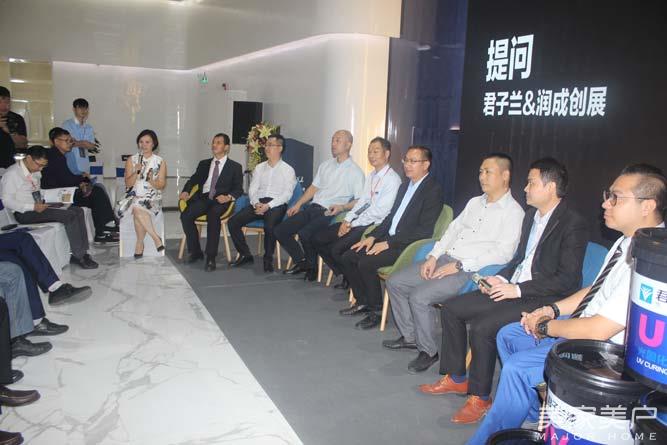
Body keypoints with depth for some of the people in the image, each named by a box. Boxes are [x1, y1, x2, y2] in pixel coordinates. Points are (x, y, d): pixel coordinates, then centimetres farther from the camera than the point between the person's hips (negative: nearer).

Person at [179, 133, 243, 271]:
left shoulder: (235, 167, 12)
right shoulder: (204, 164, 24)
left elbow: (238, 189, 4)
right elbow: (193, 180, 21)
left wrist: (229, 197, -17)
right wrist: (186, 191, -1)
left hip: (221, 200, -4)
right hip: (203, 198, 4)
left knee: (213, 216, -37)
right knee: (185, 215, -24)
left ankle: (211, 257, -31)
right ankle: (195, 251, -8)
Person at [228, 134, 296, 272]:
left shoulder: (288, 170, 6)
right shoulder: (259, 168, 20)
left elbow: (287, 194, -5)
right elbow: (252, 190, 14)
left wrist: (268, 205, -17)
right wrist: (256, 203, -9)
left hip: (276, 204, -5)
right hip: (258, 203, 5)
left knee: (270, 226, -36)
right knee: (233, 222, -16)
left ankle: (268, 259, -14)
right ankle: (245, 255, 0)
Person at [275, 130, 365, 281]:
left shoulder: (355, 172, -2)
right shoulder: (325, 165, 18)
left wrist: (341, 207, -21)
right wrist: (298, 204, 12)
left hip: (330, 213, -7)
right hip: (313, 207, 7)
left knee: (304, 234, -31)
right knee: (280, 231, -3)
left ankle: (311, 266, -2)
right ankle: (301, 262, 15)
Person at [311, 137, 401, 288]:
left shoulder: (392, 179, -12)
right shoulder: (371, 176, 17)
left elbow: (379, 211, -18)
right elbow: (362, 201, 14)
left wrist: (353, 224, -14)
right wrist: (347, 220, -2)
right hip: (358, 222, 9)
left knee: (337, 249, -25)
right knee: (318, 239, 2)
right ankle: (346, 275, 14)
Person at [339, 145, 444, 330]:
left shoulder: (433, 190, -12)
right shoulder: (405, 186, 16)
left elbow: (424, 230, -19)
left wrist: (388, 243, -19)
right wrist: (372, 236, 3)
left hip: (409, 246, -9)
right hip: (389, 239, 9)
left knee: (366, 263, -25)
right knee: (348, 257, -1)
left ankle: (375, 310, -6)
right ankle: (362, 302, 14)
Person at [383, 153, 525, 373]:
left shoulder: (513, 212, -7)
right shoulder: (475, 202, 17)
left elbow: (503, 253, -17)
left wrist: (459, 265, -19)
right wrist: (433, 257, 0)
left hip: (468, 272, -8)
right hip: (444, 259, 8)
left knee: (419, 297, -25)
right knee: (395, 281, 1)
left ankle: (428, 351, -3)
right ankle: (410, 336, 15)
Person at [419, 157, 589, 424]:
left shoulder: (573, 225, -14)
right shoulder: (531, 215, 13)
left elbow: (568, 279, -18)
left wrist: (517, 289, -20)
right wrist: (500, 278, 1)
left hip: (540, 300, -9)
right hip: (511, 288, 9)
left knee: (482, 327, -27)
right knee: (451, 308, 2)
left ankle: (480, 397, -6)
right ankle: (456, 378, 14)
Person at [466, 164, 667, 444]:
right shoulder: (628, 241, 3)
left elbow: (599, 330, -28)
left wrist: (545, 327, -13)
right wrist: (552, 309, 2)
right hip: (584, 324, 10)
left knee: (517, 368, -19)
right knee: (507, 335, 11)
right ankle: (536, 415, 25)